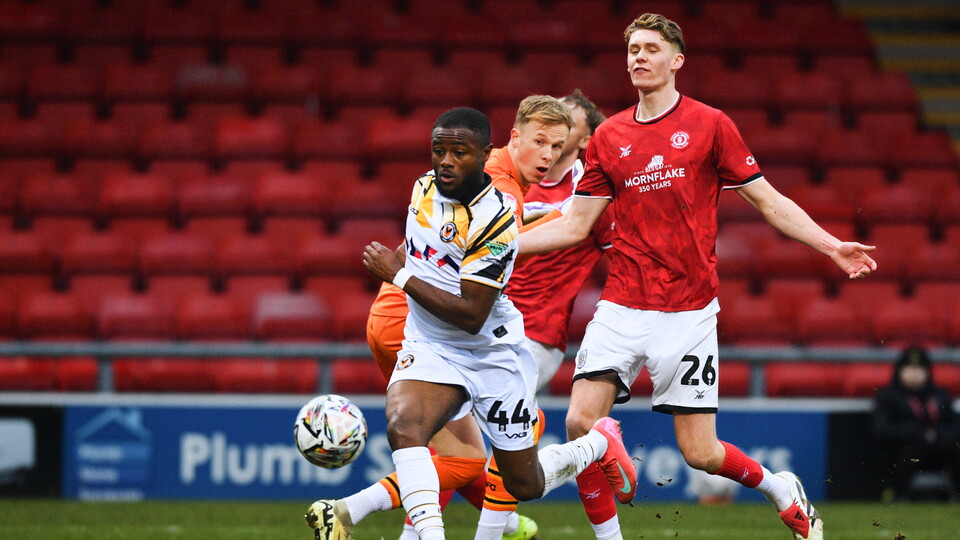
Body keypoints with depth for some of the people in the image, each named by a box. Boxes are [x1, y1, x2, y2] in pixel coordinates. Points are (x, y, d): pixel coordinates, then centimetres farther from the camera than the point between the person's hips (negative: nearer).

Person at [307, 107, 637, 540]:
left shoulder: (494, 219, -23)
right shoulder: (426, 187, -1)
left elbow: (471, 316, -25)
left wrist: (399, 275, -22)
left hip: (492, 354, -5)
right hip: (429, 348, 5)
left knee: (525, 485, 10)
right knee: (403, 428, -31)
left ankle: (599, 443, 40)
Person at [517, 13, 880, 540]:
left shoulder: (710, 124, 0)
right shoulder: (608, 136, 8)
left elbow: (769, 201, 3)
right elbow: (575, 224, 11)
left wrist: (831, 245, -7)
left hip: (687, 313, -3)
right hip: (622, 307, 3)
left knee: (700, 453, -3)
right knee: (580, 422, -14)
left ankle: (782, 491, 27)